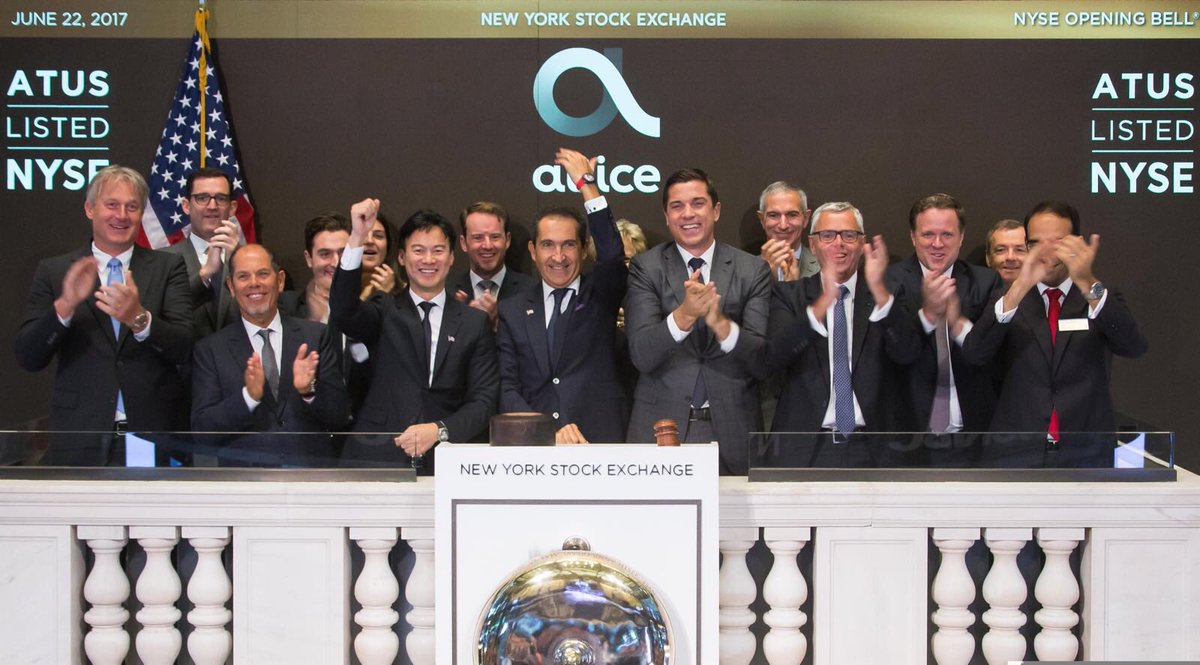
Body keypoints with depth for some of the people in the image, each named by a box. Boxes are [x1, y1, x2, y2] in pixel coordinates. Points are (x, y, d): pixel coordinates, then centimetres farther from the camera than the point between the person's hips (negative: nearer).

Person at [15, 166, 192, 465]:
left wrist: (139, 318, -25)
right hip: (80, 443, 0)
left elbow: (184, 349, -6)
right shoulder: (54, 271, 4)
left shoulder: (168, 268, 4)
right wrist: (65, 305, -20)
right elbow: (28, 358, -3)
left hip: (155, 433, 0)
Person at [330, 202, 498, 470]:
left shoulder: (475, 323, 11)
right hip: (376, 458, -1)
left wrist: (440, 430, -11)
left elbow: (484, 400, 7)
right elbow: (343, 314, -11)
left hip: (443, 463, 1)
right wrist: (357, 238, -19)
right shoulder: (384, 311, 10)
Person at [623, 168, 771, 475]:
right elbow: (641, 355, -10)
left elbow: (763, 362, -5)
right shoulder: (645, 268, 1)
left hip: (731, 434, 1)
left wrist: (721, 323, -22)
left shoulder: (753, 270, 2)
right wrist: (684, 314, -27)